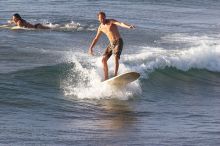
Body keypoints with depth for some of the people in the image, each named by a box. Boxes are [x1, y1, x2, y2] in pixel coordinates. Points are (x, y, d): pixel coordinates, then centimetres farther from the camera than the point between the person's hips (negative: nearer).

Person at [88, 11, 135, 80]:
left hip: (118, 42, -7)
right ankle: (106, 78, 8)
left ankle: (115, 75, -35)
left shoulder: (111, 21, -10)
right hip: (111, 43, 7)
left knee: (116, 57, -27)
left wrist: (128, 26, -48)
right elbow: (96, 38, 21)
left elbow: (120, 24, -28)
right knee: (103, 60, 2)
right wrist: (91, 48, 19)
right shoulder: (100, 27, 8)